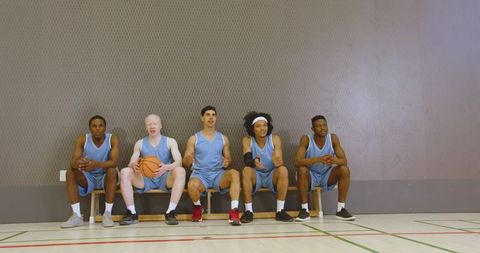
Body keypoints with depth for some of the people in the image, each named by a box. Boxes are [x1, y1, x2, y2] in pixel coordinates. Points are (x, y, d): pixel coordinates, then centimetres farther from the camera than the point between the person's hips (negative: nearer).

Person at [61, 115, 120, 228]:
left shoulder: (113, 139, -16)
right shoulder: (82, 139, -11)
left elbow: (113, 162, -30)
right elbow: (73, 162, -21)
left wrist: (96, 164, -49)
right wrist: (78, 163, -47)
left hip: (105, 177, -2)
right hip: (88, 177, 2)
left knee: (112, 171, -34)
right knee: (70, 172, -23)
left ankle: (107, 214, -27)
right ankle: (77, 216, -23)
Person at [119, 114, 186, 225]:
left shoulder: (170, 142, 2)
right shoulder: (140, 143, 8)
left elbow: (178, 161, -11)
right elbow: (131, 163, 2)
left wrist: (166, 167, -34)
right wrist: (134, 165, -25)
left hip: (166, 179, -2)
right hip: (145, 180, 2)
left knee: (180, 171, -32)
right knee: (124, 172, -23)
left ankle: (170, 212, -30)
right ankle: (132, 213, -21)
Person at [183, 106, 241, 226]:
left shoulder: (223, 138, 12)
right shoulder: (194, 139, 5)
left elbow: (229, 159, 16)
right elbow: (185, 164, 4)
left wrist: (227, 162, -9)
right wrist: (188, 160, -21)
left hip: (218, 174, 1)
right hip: (200, 174, -1)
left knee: (234, 173, -32)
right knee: (192, 185, -37)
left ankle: (234, 212, -33)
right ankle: (198, 207, -1)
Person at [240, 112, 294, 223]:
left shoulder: (275, 139, -9)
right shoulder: (247, 140, -10)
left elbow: (279, 161, -18)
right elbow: (247, 160, -24)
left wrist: (277, 162, -44)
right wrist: (254, 161, -49)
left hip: (272, 175, 1)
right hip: (256, 176, -1)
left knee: (283, 170, -29)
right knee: (246, 170, -32)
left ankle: (280, 211, -22)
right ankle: (248, 211, -24)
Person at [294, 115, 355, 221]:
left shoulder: (333, 138, -11)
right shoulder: (306, 139, -18)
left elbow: (344, 161, -15)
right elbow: (297, 162, -30)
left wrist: (334, 160, -41)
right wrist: (319, 159, -44)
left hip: (327, 175, 3)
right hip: (311, 175, -3)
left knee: (345, 169, -22)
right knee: (302, 170, -34)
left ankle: (341, 209, -13)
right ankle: (304, 210, -24)